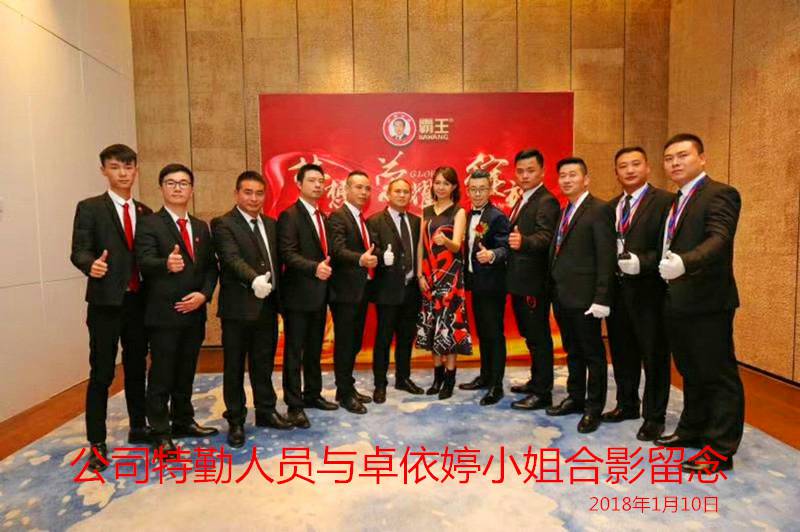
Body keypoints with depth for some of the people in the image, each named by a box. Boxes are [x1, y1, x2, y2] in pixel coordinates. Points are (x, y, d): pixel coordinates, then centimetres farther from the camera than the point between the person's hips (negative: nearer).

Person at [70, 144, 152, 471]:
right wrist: (91, 264, -32)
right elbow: (78, 251, -10)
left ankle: (138, 428, 28)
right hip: (106, 302, -4)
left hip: (139, 302, 5)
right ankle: (97, 443, 13)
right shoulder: (90, 208, -1)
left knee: (137, 369, 14)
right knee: (101, 374, 1)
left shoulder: (145, 213, 12)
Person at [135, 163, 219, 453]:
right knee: (161, 376, 2)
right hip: (163, 313, -5)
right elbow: (145, 261, -17)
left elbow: (211, 266, 11)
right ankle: (161, 433, 14)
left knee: (186, 373, 16)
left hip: (194, 312, 5)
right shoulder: (149, 224, -3)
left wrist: (203, 294, -6)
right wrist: (166, 264, -39)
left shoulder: (201, 227, 14)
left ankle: (183, 422, 29)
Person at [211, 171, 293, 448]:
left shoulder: (270, 224, 12)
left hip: (267, 305, 6)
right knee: (234, 367, 7)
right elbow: (232, 259, -24)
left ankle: (266, 411, 31)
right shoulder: (223, 224, -8)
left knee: (264, 363, 17)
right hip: (238, 307, -5)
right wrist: (254, 280, -40)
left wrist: (277, 296, 11)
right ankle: (235, 420, 21)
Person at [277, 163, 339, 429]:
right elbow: (287, 254, -20)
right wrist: (314, 268, -32)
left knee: (314, 350, 17)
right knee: (294, 351, 2)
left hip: (319, 293, 8)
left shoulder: (323, 217, 16)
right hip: (298, 294, -8)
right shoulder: (289, 216, -9)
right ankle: (294, 404, 11)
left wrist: (326, 268, 4)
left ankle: (312, 394, 30)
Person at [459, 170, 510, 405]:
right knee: (482, 333, 17)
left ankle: (496, 385, 10)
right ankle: (485, 376, 32)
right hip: (475, 283, 8)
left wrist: (491, 255, -43)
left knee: (495, 334, 0)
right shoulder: (469, 215, 11)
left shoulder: (497, 217, -13)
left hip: (492, 285, -8)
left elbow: (504, 248, -23)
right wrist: (466, 275, 8)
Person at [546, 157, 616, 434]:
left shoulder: (599, 209, -9)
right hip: (561, 295, 8)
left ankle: (593, 408, 18)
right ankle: (575, 398, 32)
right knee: (572, 351, 18)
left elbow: (606, 257, -15)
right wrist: (553, 287, 7)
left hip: (584, 297, -8)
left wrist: (601, 298, -19)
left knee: (593, 354, 6)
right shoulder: (564, 212, 15)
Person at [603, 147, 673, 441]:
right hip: (617, 290, 6)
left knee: (654, 356, 6)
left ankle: (653, 416, 22)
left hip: (648, 291, -6)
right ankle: (627, 404, 35)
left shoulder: (664, 201, -7)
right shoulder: (611, 206, 14)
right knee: (622, 353, 18)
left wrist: (641, 262, -26)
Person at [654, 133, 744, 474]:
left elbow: (719, 239, -26)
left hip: (707, 302, -9)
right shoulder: (675, 200, 16)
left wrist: (684, 263, -42)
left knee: (719, 376, 3)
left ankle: (720, 450, 13)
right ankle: (692, 429, 36)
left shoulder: (720, 194, -10)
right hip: (677, 302, 9)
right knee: (690, 373, 20)